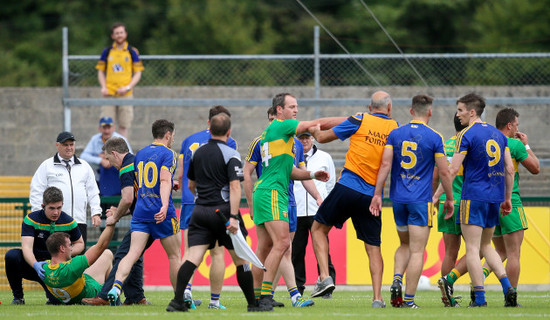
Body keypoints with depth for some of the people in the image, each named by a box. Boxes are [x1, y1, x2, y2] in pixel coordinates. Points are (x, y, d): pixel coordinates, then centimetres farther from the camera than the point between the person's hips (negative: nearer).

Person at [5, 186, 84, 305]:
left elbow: (79, 243, 10)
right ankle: (18, 297, -11)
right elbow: (27, 247, -24)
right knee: (12, 255, -32)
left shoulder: (68, 222, -6)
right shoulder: (31, 219, -13)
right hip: (33, 263, 0)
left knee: (56, 300, -27)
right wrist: (36, 265, -45)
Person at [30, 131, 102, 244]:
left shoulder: (84, 166, 19)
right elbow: (36, 193, 5)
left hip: (80, 221, 3)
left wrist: (96, 213, 7)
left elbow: (93, 192, 20)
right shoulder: (47, 166, 8)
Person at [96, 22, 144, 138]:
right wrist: (103, 87, -3)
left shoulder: (132, 52, 5)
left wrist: (128, 87, -10)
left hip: (125, 94, -1)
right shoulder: (107, 52, 9)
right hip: (109, 94, 1)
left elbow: (138, 73, 5)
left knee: (124, 126, 0)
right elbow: (101, 72, 13)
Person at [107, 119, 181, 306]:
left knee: (133, 254, -7)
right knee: (174, 256, 10)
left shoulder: (140, 154, 16)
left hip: (140, 212, 5)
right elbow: (165, 180, -20)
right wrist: (165, 206, -30)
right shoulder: (167, 154, -5)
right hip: (162, 214, -5)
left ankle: (116, 286, -30)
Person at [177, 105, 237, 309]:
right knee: (217, 252, 6)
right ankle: (215, 300, 6)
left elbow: (180, 174, 12)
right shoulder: (228, 142, 2)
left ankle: (185, 289, -23)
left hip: (190, 201, 3)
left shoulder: (189, 140, 13)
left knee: (190, 251, -1)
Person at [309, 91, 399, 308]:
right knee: (373, 246, 9)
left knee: (319, 228, 13)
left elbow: (323, 137, 9)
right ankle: (377, 297, 1)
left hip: (347, 187, -2)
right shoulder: (395, 128, 6)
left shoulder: (360, 121, 0)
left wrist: (315, 131, 29)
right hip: (372, 196, 2)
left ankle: (325, 278, -2)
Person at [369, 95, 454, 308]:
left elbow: (385, 165, 0)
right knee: (417, 251, -1)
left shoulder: (395, 134, 5)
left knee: (405, 245, 21)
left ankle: (397, 280, -2)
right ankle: (409, 299, -5)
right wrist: (449, 199, 9)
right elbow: (444, 172, -3)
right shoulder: (434, 138, -5)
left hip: (398, 200, 4)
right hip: (421, 200, -4)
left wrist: (377, 194, 3)